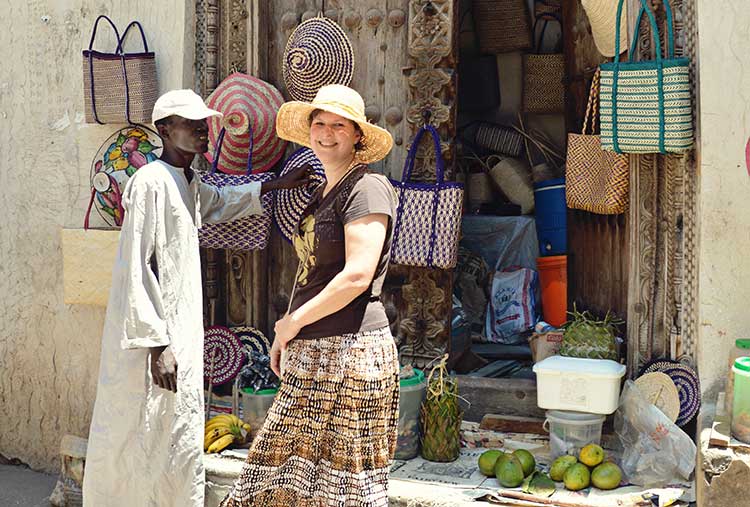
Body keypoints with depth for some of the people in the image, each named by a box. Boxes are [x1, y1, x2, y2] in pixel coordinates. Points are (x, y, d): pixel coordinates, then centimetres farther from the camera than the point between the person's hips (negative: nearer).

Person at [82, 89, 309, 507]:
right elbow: (138, 268, -19)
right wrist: (157, 343, -22)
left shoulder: (189, 183, 12)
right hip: (154, 335, -9)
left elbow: (218, 203, 38)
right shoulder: (151, 182, -15)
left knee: (181, 437, 12)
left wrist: (273, 186, 34)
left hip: (181, 329, 9)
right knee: (146, 437, -4)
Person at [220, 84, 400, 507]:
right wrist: (289, 336, 15)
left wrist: (293, 321, -12)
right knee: (292, 469, 11)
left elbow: (357, 276, -21)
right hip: (313, 353, 10)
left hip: (351, 349, -10)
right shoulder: (324, 195, 19)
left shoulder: (367, 189, -10)